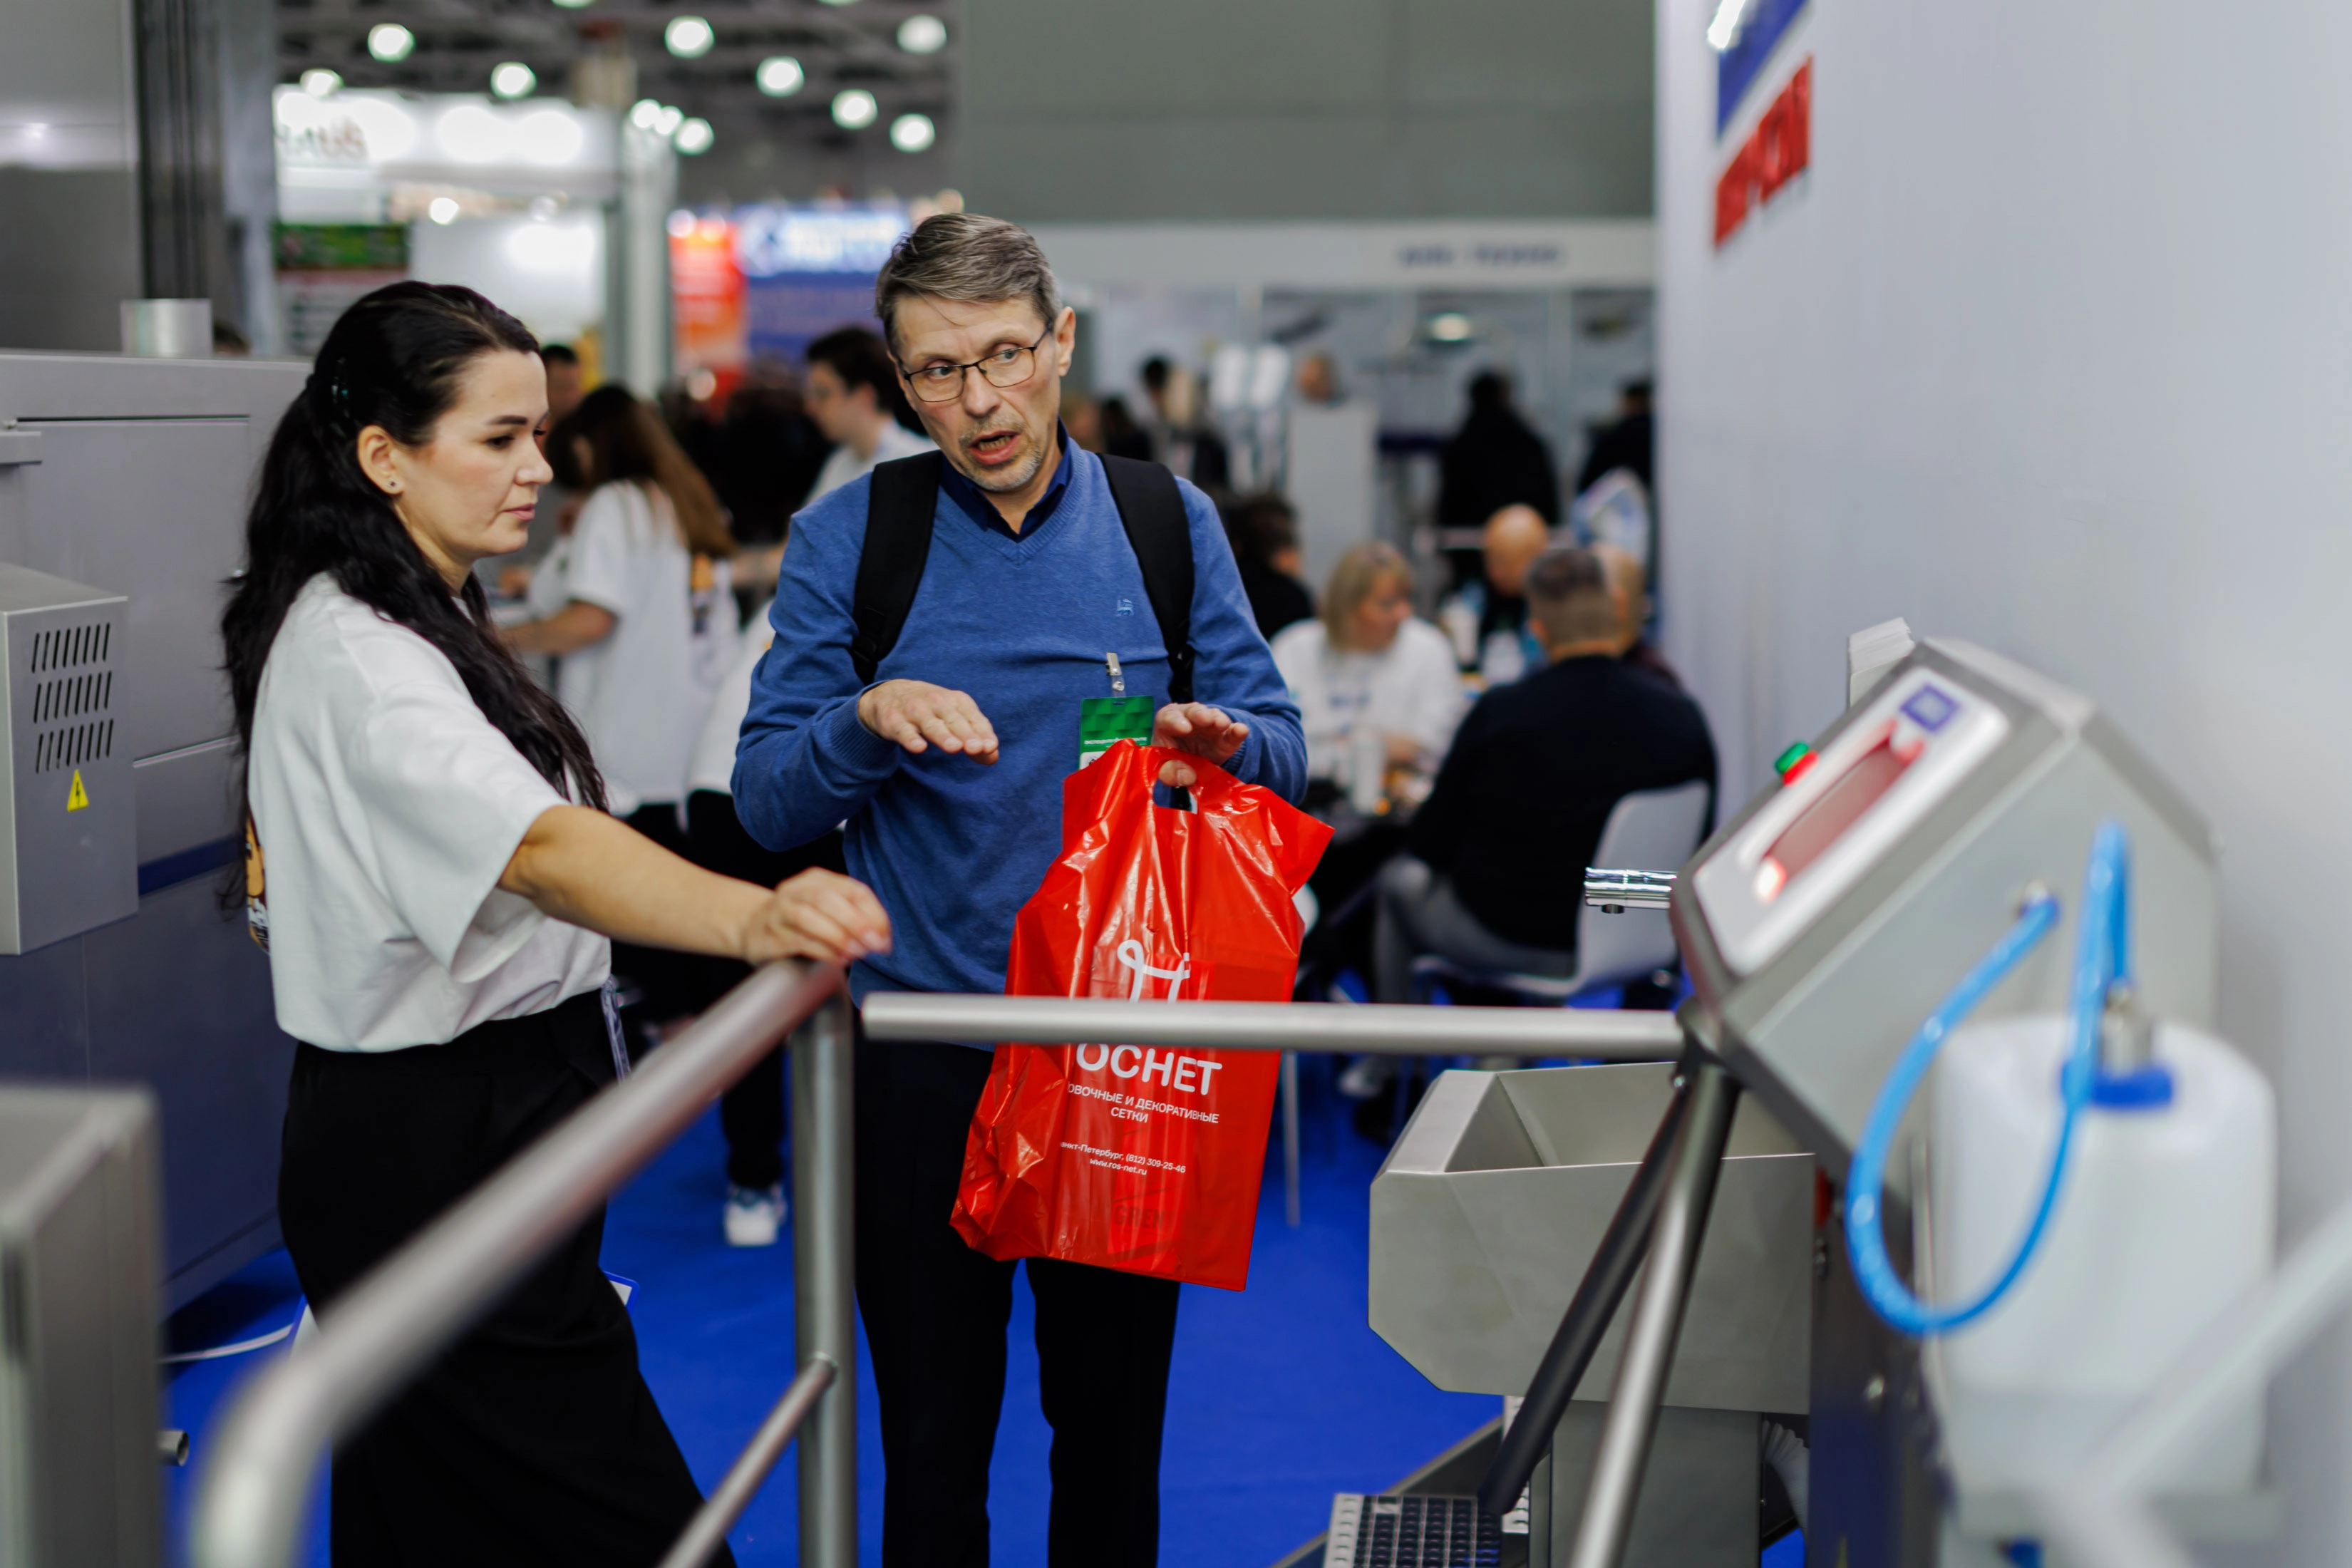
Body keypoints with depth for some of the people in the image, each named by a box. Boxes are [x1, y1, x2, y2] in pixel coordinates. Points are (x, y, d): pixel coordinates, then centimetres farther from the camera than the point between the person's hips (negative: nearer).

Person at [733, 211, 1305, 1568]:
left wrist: (1223, 742, -18)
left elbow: (1280, 752, 5)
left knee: (1113, 1418, 13)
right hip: (920, 1049, -1)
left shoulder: (1168, 523, 3)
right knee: (934, 1433, 9)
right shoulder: (849, 537, -1)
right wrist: (868, 719, -23)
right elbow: (768, 802, -3)